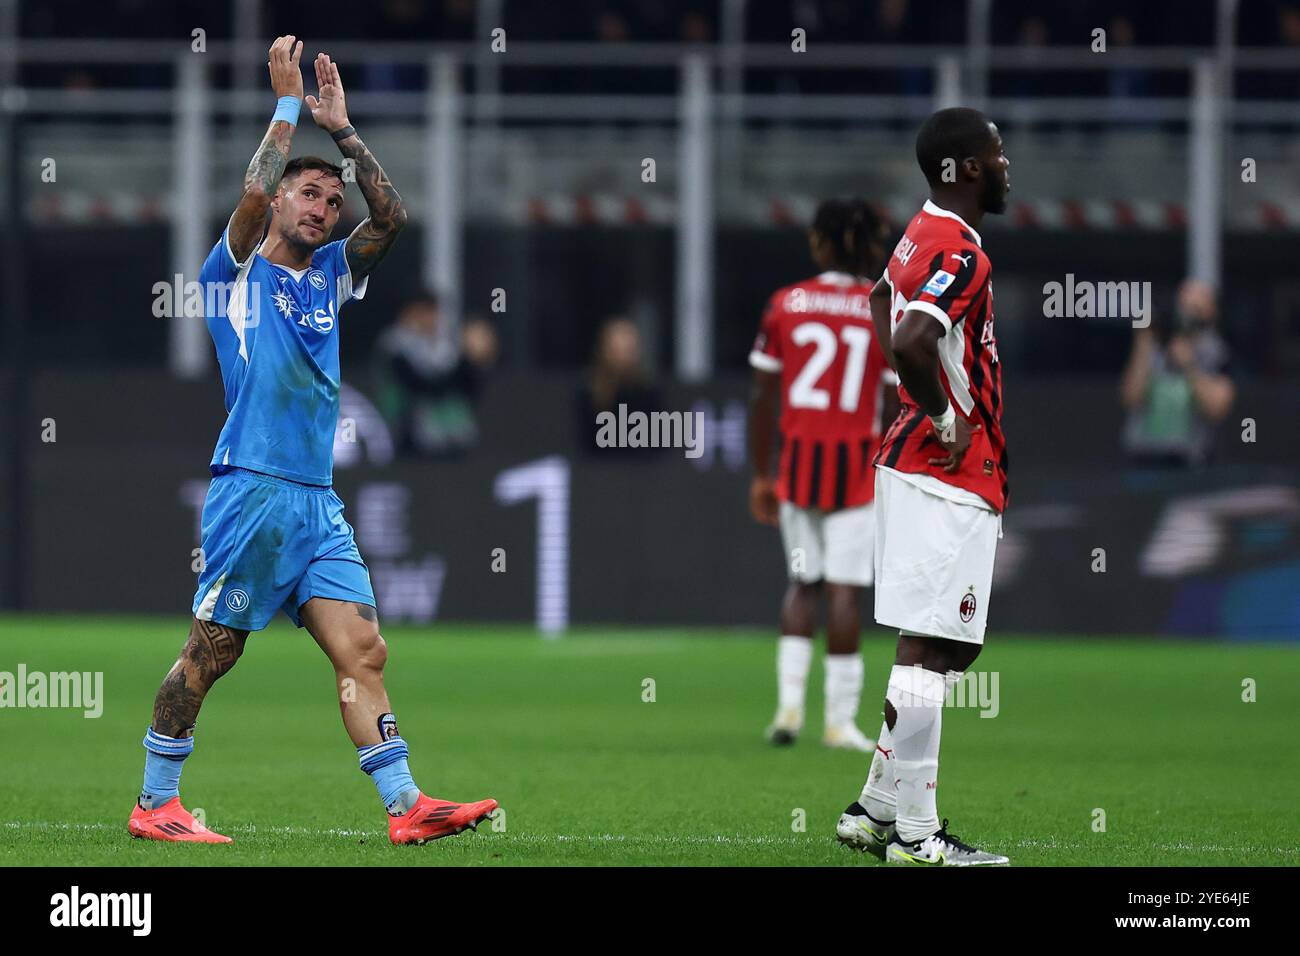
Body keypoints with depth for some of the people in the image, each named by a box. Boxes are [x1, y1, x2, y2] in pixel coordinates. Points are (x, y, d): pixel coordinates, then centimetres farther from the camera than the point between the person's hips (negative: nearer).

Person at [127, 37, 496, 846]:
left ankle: (404, 804, -7)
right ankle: (155, 803, 5)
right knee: (210, 652, -3)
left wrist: (342, 128, 4)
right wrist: (288, 105, -10)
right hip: (252, 494, -6)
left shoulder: (332, 275, 18)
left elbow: (391, 217, 8)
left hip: (318, 502, 6)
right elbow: (254, 192, -15)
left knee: (363, 650, -2)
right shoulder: (239, 272, 2)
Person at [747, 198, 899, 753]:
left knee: (803, 582, 16)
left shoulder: (784, 305, 1)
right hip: (857, 464, -2)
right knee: (843, 589, 0)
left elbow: (763, 399, 3)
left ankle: (789, 702, 3)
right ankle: (840, 719, 3)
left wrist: (761, 474, 10)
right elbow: (899, 408, -5)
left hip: (798, 457, 2)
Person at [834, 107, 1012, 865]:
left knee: (934, 652, 16)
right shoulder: (961, 257, -18)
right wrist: (945, 420, -19)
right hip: (949, 481, -10)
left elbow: (884, 304, 32)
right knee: (930, 653, -7)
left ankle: (877, 811, 20)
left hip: (914, 467, 10)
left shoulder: (922, 236, 12)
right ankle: (914, 834, -6)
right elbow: (909, 343, -34)